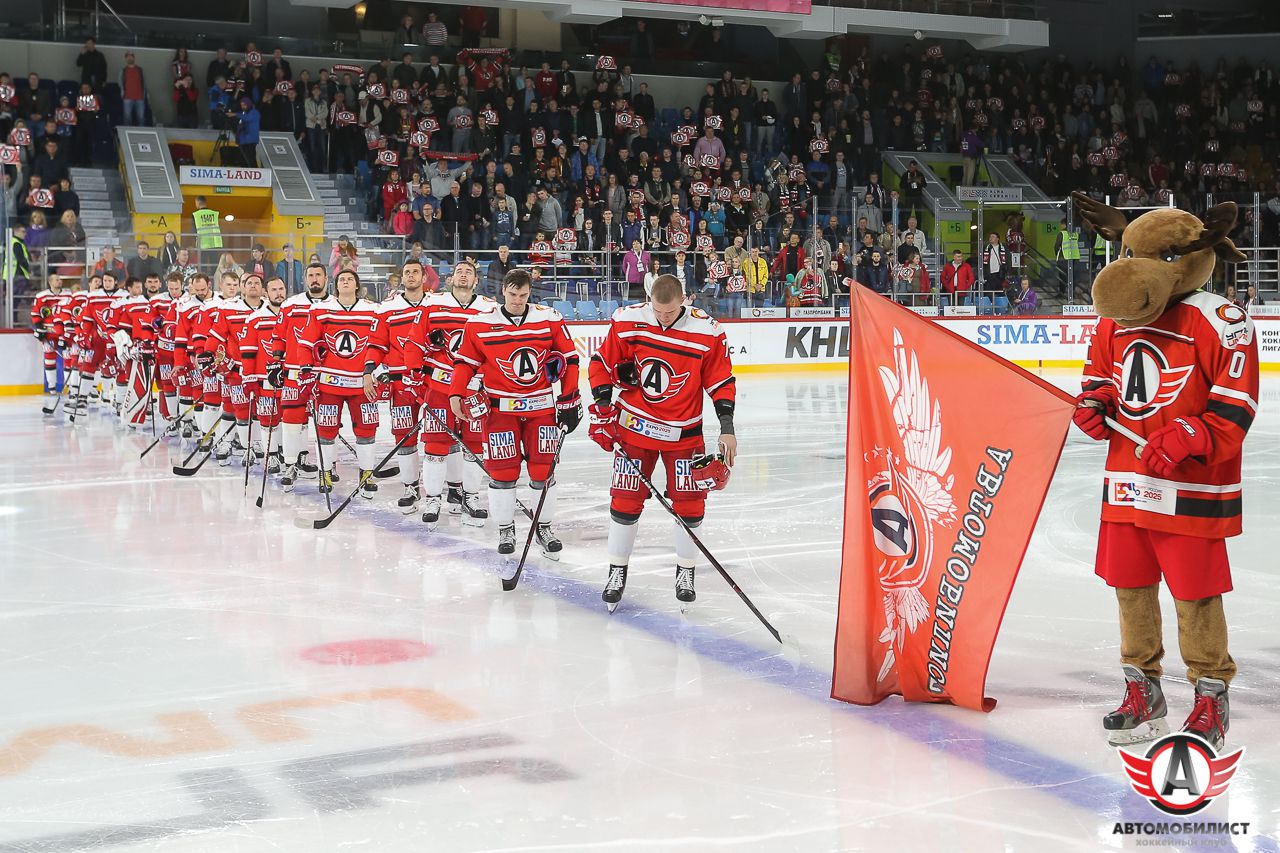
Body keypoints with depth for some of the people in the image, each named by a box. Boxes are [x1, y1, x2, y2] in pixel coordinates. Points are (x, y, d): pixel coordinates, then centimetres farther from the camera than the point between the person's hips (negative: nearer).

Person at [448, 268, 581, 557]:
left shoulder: (550, 320, -2)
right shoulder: (479, 325, -4)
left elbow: (569, 358, 3)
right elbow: (465, 361, 4)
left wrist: (570, 398, 0)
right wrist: (457, 395, -8)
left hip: (542, 405, 1)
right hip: (500, 406, -1)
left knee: (543, 469, 3)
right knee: (502, 471, -2)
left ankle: (543, 527, 19)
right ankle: (505, 530, 14)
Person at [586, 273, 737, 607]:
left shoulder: (706, 332, -13)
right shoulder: (627, 321, -11)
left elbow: (720, 380, -4)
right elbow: (602, 363, -1)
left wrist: (727, 427, -6)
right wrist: (602, 407, -7)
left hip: (683, 432, 0)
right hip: (635, 426, 0)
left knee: (689, 501, 2)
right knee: (626, 499, 2)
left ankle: (686, 572, 21)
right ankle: (617, 572, 16)